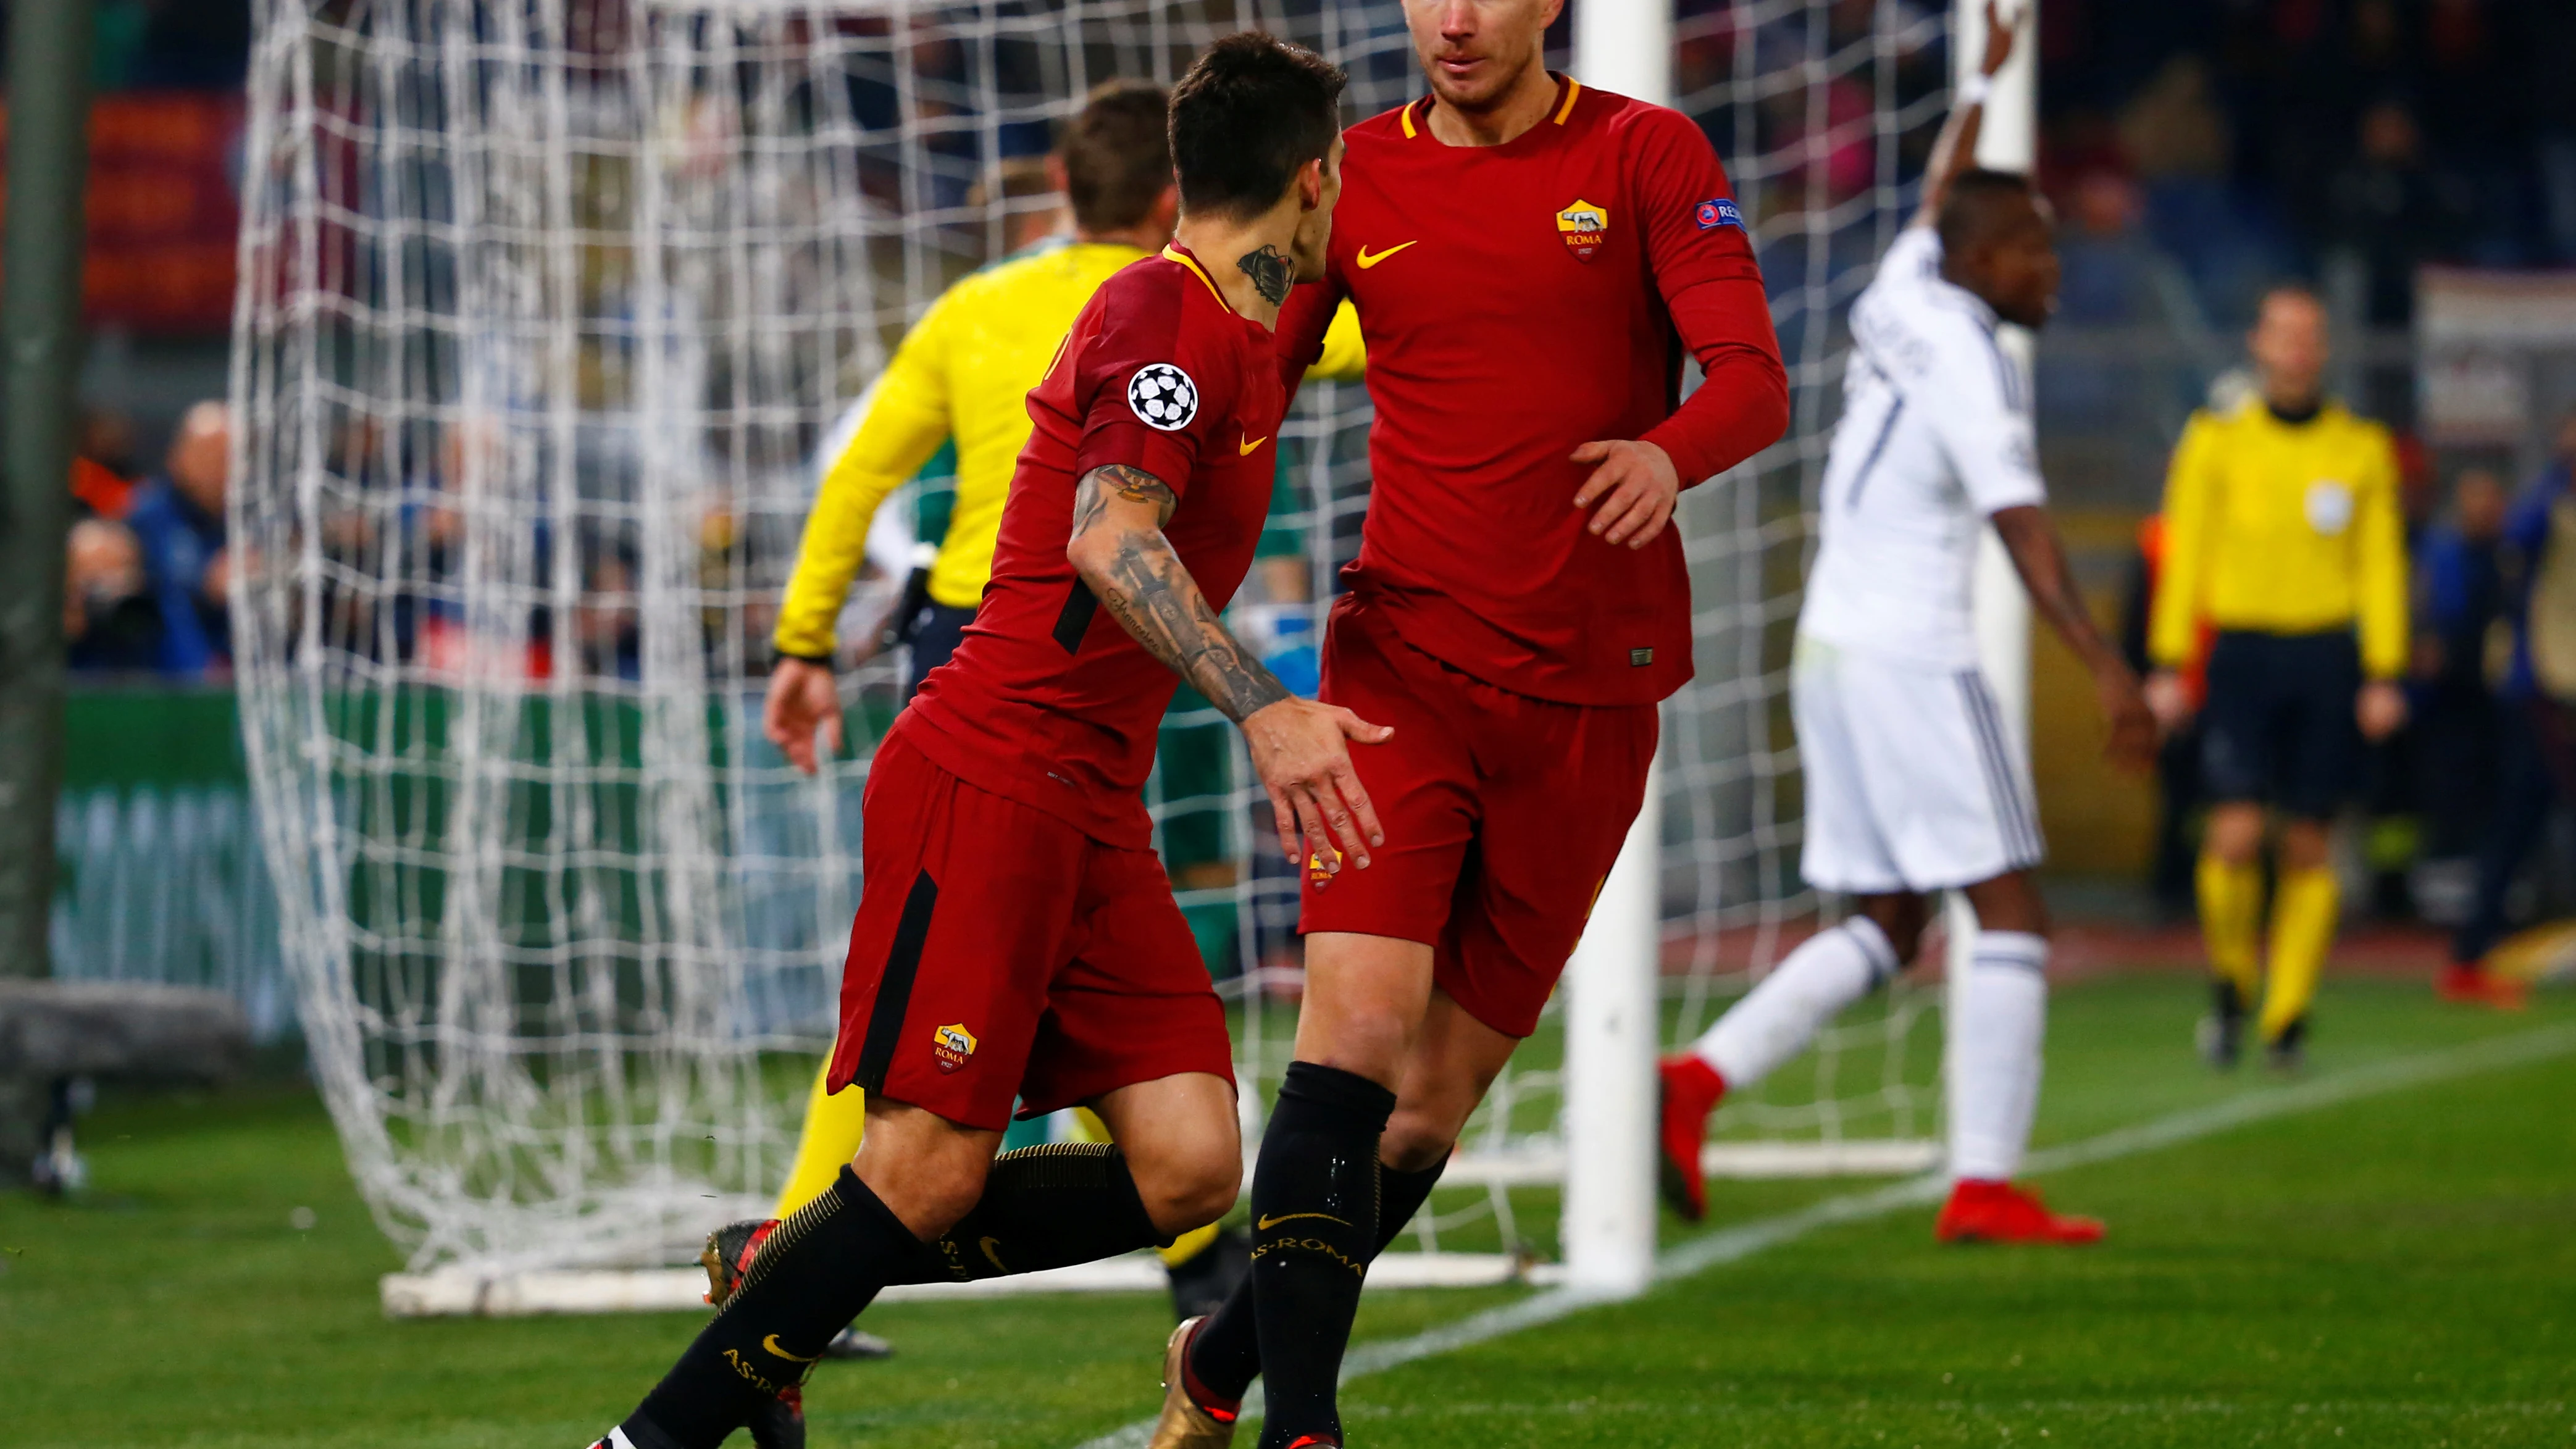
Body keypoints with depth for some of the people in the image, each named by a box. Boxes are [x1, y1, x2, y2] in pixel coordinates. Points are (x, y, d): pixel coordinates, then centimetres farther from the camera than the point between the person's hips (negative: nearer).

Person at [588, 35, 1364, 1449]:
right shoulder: (1164, 317, -13)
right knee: (931, 1169, -13)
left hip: (1091, 806, 9)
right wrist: (1261, 708, -40)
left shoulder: (1240, 336, 16)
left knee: (1185, 1170, -4)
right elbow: (1109, 538, -30)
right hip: (986, 781, -9)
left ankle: (788, 1278, 9)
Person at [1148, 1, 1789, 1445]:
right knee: (1359, 1019, -19)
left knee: (1444, 1089, 5)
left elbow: (1756, 382, -8)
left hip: (1589, 698, 0)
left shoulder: (1647, 154, 1)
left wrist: (1669, 453, -31)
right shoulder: (1355, 176, 7)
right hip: (1405, 662, 0)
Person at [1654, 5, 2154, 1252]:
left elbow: (1936, 203, 34)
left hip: (1831, 651, 9)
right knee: (2010, 915, -4)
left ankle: (1701, 1077, -5)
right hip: (1911, 662, -9)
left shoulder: (1901, 302, 11)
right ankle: (1984, 1184, -10)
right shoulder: (1967, 358, -13)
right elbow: (2024, 529, -22)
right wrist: (2104, 668, -28)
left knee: (1885, 928, 12)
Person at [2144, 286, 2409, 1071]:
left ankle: (2286, 1017, 9)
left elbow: (2381, 566, 7)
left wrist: (2384, 675, 0)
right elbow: (2183, 557, 4)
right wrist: (2169, 666, -2)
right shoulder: (2216, 441, 3)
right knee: (2236, 833, -12)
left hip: (2327, 656, 1)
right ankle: (2230, 986, 10)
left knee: (2309, 846, 1)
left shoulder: (2361, 448, 7)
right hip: (2242, 650, -1)